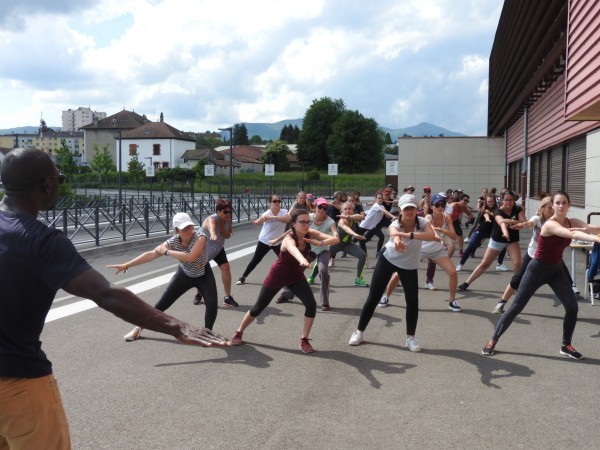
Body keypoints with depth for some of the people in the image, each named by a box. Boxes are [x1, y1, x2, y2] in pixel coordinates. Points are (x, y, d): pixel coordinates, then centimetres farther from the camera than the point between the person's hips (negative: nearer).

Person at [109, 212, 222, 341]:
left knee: (212, 304, -21)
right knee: (161, 304, 3)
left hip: (203, 275, -2)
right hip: (184, 275, 2)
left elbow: (191, 257, -47)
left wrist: (166, 252, -38)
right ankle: (138, 328, 22)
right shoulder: (173, 242, -22)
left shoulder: (200, 236, -33)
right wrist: (126, 265, -25)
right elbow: (151, 254, -21)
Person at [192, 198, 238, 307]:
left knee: (226, 268, -13)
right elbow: (211, 227, -63)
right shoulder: (212, 219, -37)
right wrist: (213, 234, -87)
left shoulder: (227, 219, -17)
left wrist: (228, 233, -24)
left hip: (218, 248, 5)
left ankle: (228, 297, -4)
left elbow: (230, 231, 2)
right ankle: (199, 295, 36)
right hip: (204, 248, -4)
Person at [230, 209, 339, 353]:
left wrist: (319, 243, -42)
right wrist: (302, 260, -82)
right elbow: (293, 249, -60)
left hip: (296, 276, 4)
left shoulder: (310, 234, -17)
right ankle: (239, 332, 33)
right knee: (258, 308, 9)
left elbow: (335, 239, -23)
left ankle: (304, 340, 1)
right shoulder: (288, 239, -34)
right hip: (277, 276, -4)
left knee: (311, 305, -16)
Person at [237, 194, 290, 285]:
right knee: (255, 260, 6)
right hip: (264, 241, -2)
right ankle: (243, 277, 20)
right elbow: (258, 222, -40)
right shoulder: (267, 213, -20)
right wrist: (257, 221, -66)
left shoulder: (284, 212, -13)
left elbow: (287, 220, -36)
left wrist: (273, 217, -46)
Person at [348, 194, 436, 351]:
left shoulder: (422, 222, -22)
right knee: (373, 298, 1)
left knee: (413, 302, -8)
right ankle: (359, 331, 16)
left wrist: (409, 235, -57)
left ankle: (410, 337, 11)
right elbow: (394, 234, -53)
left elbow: (431, 235, -44)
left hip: (410, 267, 2)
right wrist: (397, 242, -78)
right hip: (387, 260, -1)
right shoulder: (395, 225, -27)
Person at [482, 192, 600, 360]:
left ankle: (566, 346, 14)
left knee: (572, 307, -4)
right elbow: (572, 234, -42)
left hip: (556, 269, 6)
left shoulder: (572, 222, -2)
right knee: (516, 307, -1)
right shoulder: (550, 224, -25)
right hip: (538, 269, -6)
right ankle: (493, 340, 11)